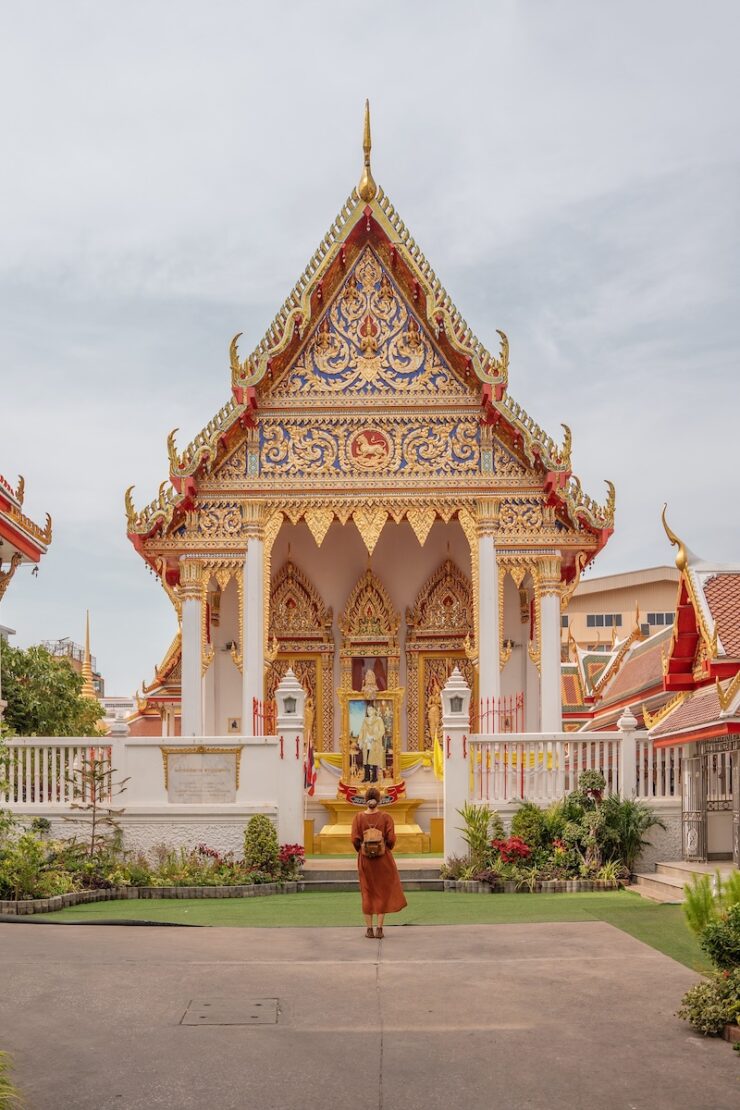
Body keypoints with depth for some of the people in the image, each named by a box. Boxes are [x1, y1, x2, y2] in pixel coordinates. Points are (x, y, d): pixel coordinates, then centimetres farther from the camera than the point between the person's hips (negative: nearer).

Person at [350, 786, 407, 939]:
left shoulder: (359, 817, -7)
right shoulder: (386, 817, -9)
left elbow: (355, 839, -10)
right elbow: (391, 839, -12)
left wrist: (360, 850, 9)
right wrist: (387, 848, 8)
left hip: (365, 859, 1)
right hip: (383, 858, -1)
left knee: (367, 893, 10)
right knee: (383, 892, 10)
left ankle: (369, 929, 10)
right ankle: (379, 929, 6)